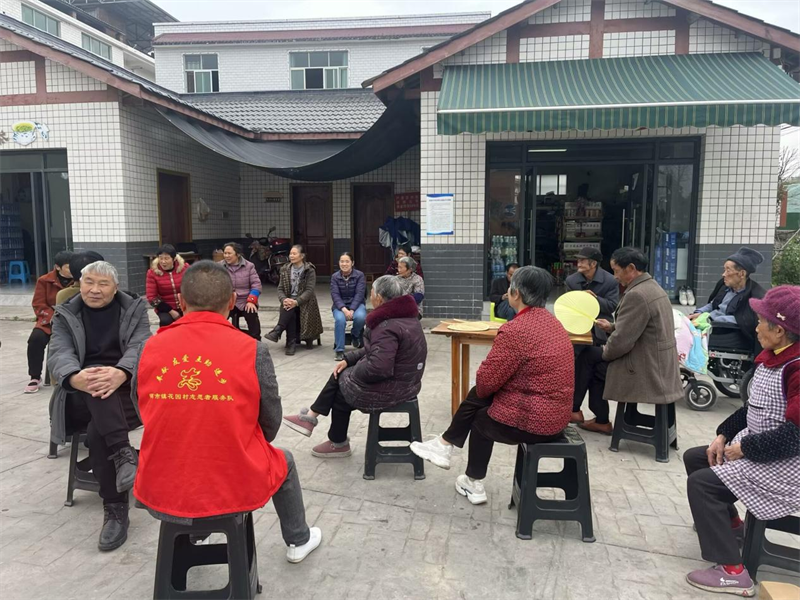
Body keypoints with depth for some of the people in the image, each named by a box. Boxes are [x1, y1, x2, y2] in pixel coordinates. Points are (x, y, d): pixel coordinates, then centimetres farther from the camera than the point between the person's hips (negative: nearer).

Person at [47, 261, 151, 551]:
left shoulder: (134, 310, 7)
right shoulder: (65, 315, 10)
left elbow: (140, 347, -11)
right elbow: (59, 354, -8)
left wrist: (120, 373, -36)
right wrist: (76, 378, -35)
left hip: (128, 389, 0)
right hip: (82, 394, 1)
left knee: (97, 432, -32)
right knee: (99, 390, -36)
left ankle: (115, 509, -27)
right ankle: (122, 453, -40)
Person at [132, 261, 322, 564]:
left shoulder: (150, 349, -7)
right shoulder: (252, 350, -15)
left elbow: (146, 414, 7)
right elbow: (270, 426, -4)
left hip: (161, 491, 3)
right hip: (235, 488, -2)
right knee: (284, 461, 30)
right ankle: (298, 541, 48)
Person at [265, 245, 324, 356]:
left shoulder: (310, 270, -5)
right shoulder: (285, 269, 9)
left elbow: (309, 290, -13)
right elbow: (280, 288, 4)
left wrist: (296, 302, -29)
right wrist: (284, 300, -19)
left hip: (304, 302, -3)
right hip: (289, 300, 3)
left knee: (290, 308, -35)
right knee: (289, 310, -32)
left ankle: (277, 331, -34)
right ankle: (291, 343, -34)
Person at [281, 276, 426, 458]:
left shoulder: (387, 327, -27)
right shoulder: (404, 316, 5)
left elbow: (378, 367, -35)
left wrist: (353, 372, -15)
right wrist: (348, 359, 7)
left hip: (389, 388, -9)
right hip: (405, 382, 9)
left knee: (341, 388, 17)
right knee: (340, 374, 17)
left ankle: (339, 444, 37)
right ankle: (311, 416, 25)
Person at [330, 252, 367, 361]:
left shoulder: (360, 275, -4)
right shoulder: (335, 277, 1)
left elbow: (359, 294, -12)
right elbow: (335, 295, -8)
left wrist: (352, 310, -25)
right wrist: (344, 309, -26)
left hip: (356, 304, 0)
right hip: (340, 305, 1)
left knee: (360, 316, -34)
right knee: (340, 319, -33)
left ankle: (355, 335, 1)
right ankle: (339, 350, -22)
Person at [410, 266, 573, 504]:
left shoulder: (515, 330, -24)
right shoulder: (551, 321, 6)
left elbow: (486, 380, -20)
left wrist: (481, 388, 4)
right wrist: (479, 391, 12)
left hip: (531, 421, -8)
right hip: (554, 413, 8)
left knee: (480, 419, 22)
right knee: (477, 398, 19)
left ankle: (474, 484, 40)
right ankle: (444, 445, 31)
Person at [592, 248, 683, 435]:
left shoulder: (636, 295, -24)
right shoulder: (652, 286, 9)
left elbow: (621, 341, -23)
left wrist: (605, 352, -4)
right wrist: (612, 326, 10)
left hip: (647, 371, -10)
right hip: (660, 367, 10)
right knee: (597, 356, 20)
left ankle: (602, 421, 18)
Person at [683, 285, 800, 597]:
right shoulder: (772, 357, 5)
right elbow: (753, 408, 13)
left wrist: (745, 449, -20)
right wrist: (723, 435, 3)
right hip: (753, 446, 10)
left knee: (701, 482, -18)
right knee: (694, 457, 16)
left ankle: (732, 572, -8)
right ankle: (730, 522, 35)